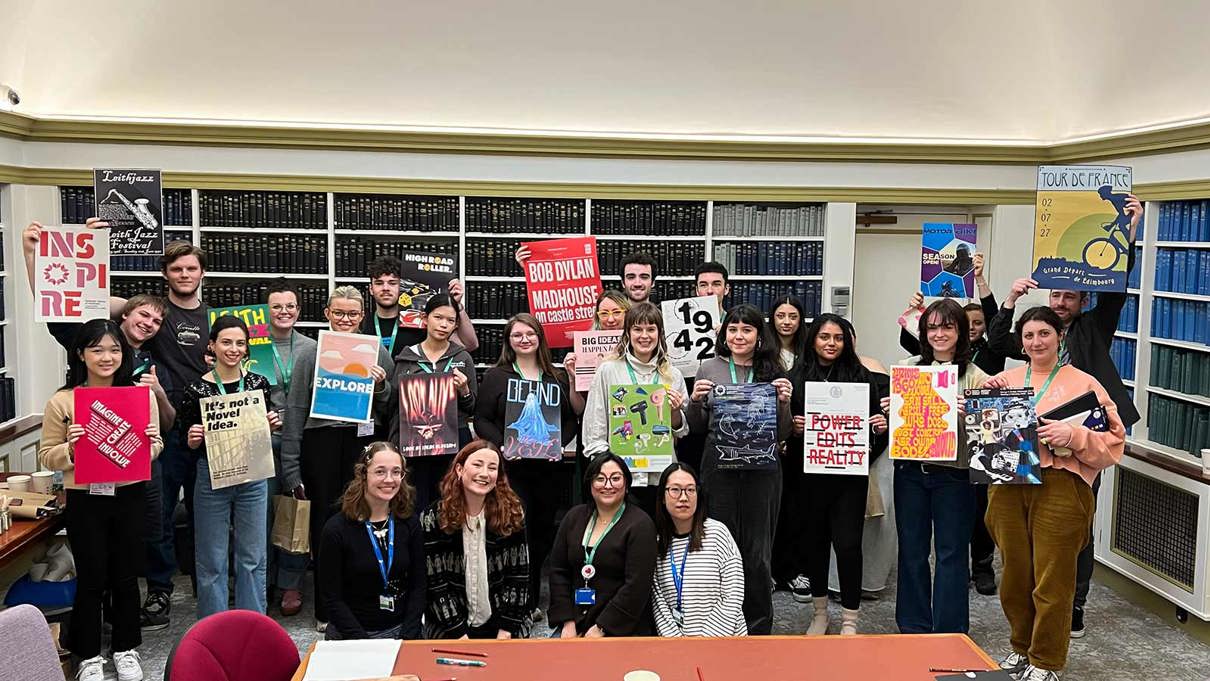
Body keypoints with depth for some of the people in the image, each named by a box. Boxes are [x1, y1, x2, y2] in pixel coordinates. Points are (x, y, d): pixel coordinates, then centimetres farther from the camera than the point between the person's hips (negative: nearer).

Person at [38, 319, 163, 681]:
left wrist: (150, 442, -13)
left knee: (126, 576, 12)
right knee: (91, 578, 8)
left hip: (130, 497, 2)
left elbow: (155, 447, 9)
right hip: (85, 500, -1)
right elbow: (47, 456, 0)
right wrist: (70, 449, -20)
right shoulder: (62, 401, -5)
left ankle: (126, 647, 31)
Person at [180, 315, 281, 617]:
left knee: (253, 557, 8)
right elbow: (188, 444, 2)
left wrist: (272, 425, -8)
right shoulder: (196, 390, -4)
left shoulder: (259, 383, 3)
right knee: (212, 559, 5)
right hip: (211, 479, -2)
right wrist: (192, 439, -19)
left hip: (253, 477, 2)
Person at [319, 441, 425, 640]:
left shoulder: (409, 524, 3)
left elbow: (418, 586, 4)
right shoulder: (336, 529, -7)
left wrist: (407, 637, -7)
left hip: (400, 629, 2)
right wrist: (364, 643, -14)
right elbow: (330, 598, -6)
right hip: (349, 635, -2)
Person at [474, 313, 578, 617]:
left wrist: (560, 444, -5)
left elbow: (570, 419, 13)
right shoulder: (496, 376, 4)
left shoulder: (557, 378, 13)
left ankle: (533, 601, 20)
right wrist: (503, 445, -15)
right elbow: (482, 420, 0)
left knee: (542, 533, 8)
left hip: (550, 467, 3)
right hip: (511, 467, -3)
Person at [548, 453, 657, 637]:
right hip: (575, 624, 4)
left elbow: (636, 586, -14)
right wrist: (568, 622, -3)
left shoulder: (640, 524, -8)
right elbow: (558, 570, 7)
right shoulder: (574, 517, 8)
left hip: (621, 629, -4)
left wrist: (601, 628, -15)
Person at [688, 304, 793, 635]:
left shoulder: (773, 372, 5)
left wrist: (784, 403, -9)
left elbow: (782, 435, 7)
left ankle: (758, 628, 20)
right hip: (719, 466, 0)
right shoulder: (709, 368, 5)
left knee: (758, 549, 5)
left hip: (762, 468, 0)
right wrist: (695, 401, -7)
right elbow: (697, 428, 11)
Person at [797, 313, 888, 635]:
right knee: (814, 540, 10)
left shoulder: (860, 376, 3)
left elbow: (876, 419, 10)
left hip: (850, 473, -1)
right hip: (810, 473, 1)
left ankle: (850, 621, 11)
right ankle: (820, 612, 28)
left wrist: (881, 427, -11)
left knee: (848, 543, -3)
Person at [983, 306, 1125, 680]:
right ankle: (1022, 647, 30)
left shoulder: (1083, 383, 2)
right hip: (1008, 486, 4)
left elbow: (1113, 440, -2)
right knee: (1014, 573, 11)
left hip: (1060, 488, -4)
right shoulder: (1004, 380, 13)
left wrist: (1073, 435, -18)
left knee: (1052, 579, 0)